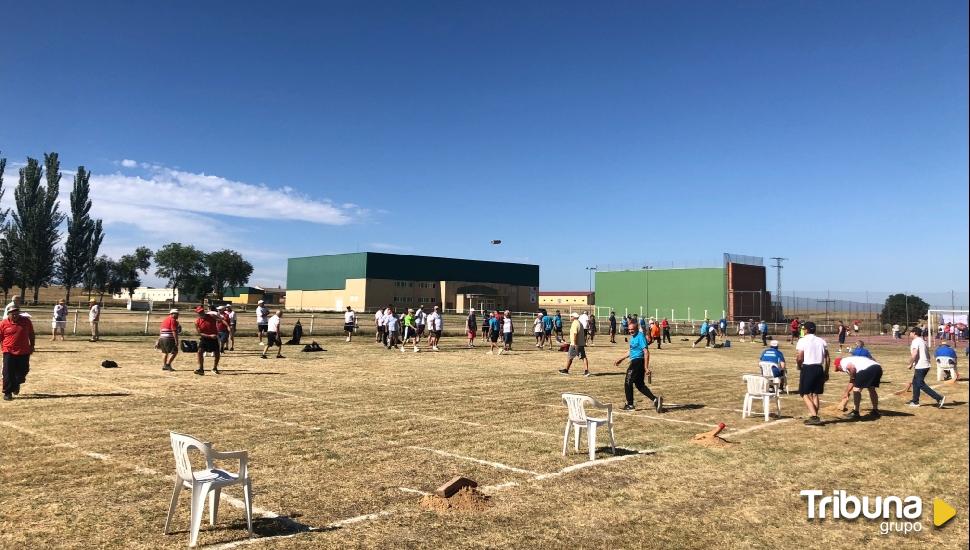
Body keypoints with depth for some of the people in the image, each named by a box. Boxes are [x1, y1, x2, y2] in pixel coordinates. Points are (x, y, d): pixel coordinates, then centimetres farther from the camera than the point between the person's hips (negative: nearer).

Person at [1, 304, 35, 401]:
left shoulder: (26, 321, 2)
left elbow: (31, 335, 11)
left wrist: (32, 346, 10)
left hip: (24, 352, 2)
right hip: (9, 352, -2)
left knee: (22, 372, 11)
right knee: (8, 374, -2)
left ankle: (16, 385, 40)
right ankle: (7, 393, 7)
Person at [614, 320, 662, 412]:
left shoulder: (640, 337, -16)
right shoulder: (633, 337, 13)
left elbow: (646, 352, -22)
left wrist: (646, 368, -27)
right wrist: (621, 359, 31)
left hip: (638, 362, -10)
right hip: (635, 362, 10)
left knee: (628, 382, 1)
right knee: (639, 384, 12)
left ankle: (630, 405, 11)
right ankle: (655, 399, 7)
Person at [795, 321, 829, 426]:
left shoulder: (802, 340, -5)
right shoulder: (822, 341, 11)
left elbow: (800, 358, -12)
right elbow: (827, 358, 10)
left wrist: (799, 366, 8)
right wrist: (826, 372, 17)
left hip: (808, 368, -6)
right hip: (819, 368, 6)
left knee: (805, 394, 1)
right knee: (814, 394, 15)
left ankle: (814, 417, -12)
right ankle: (814, 417, 16)